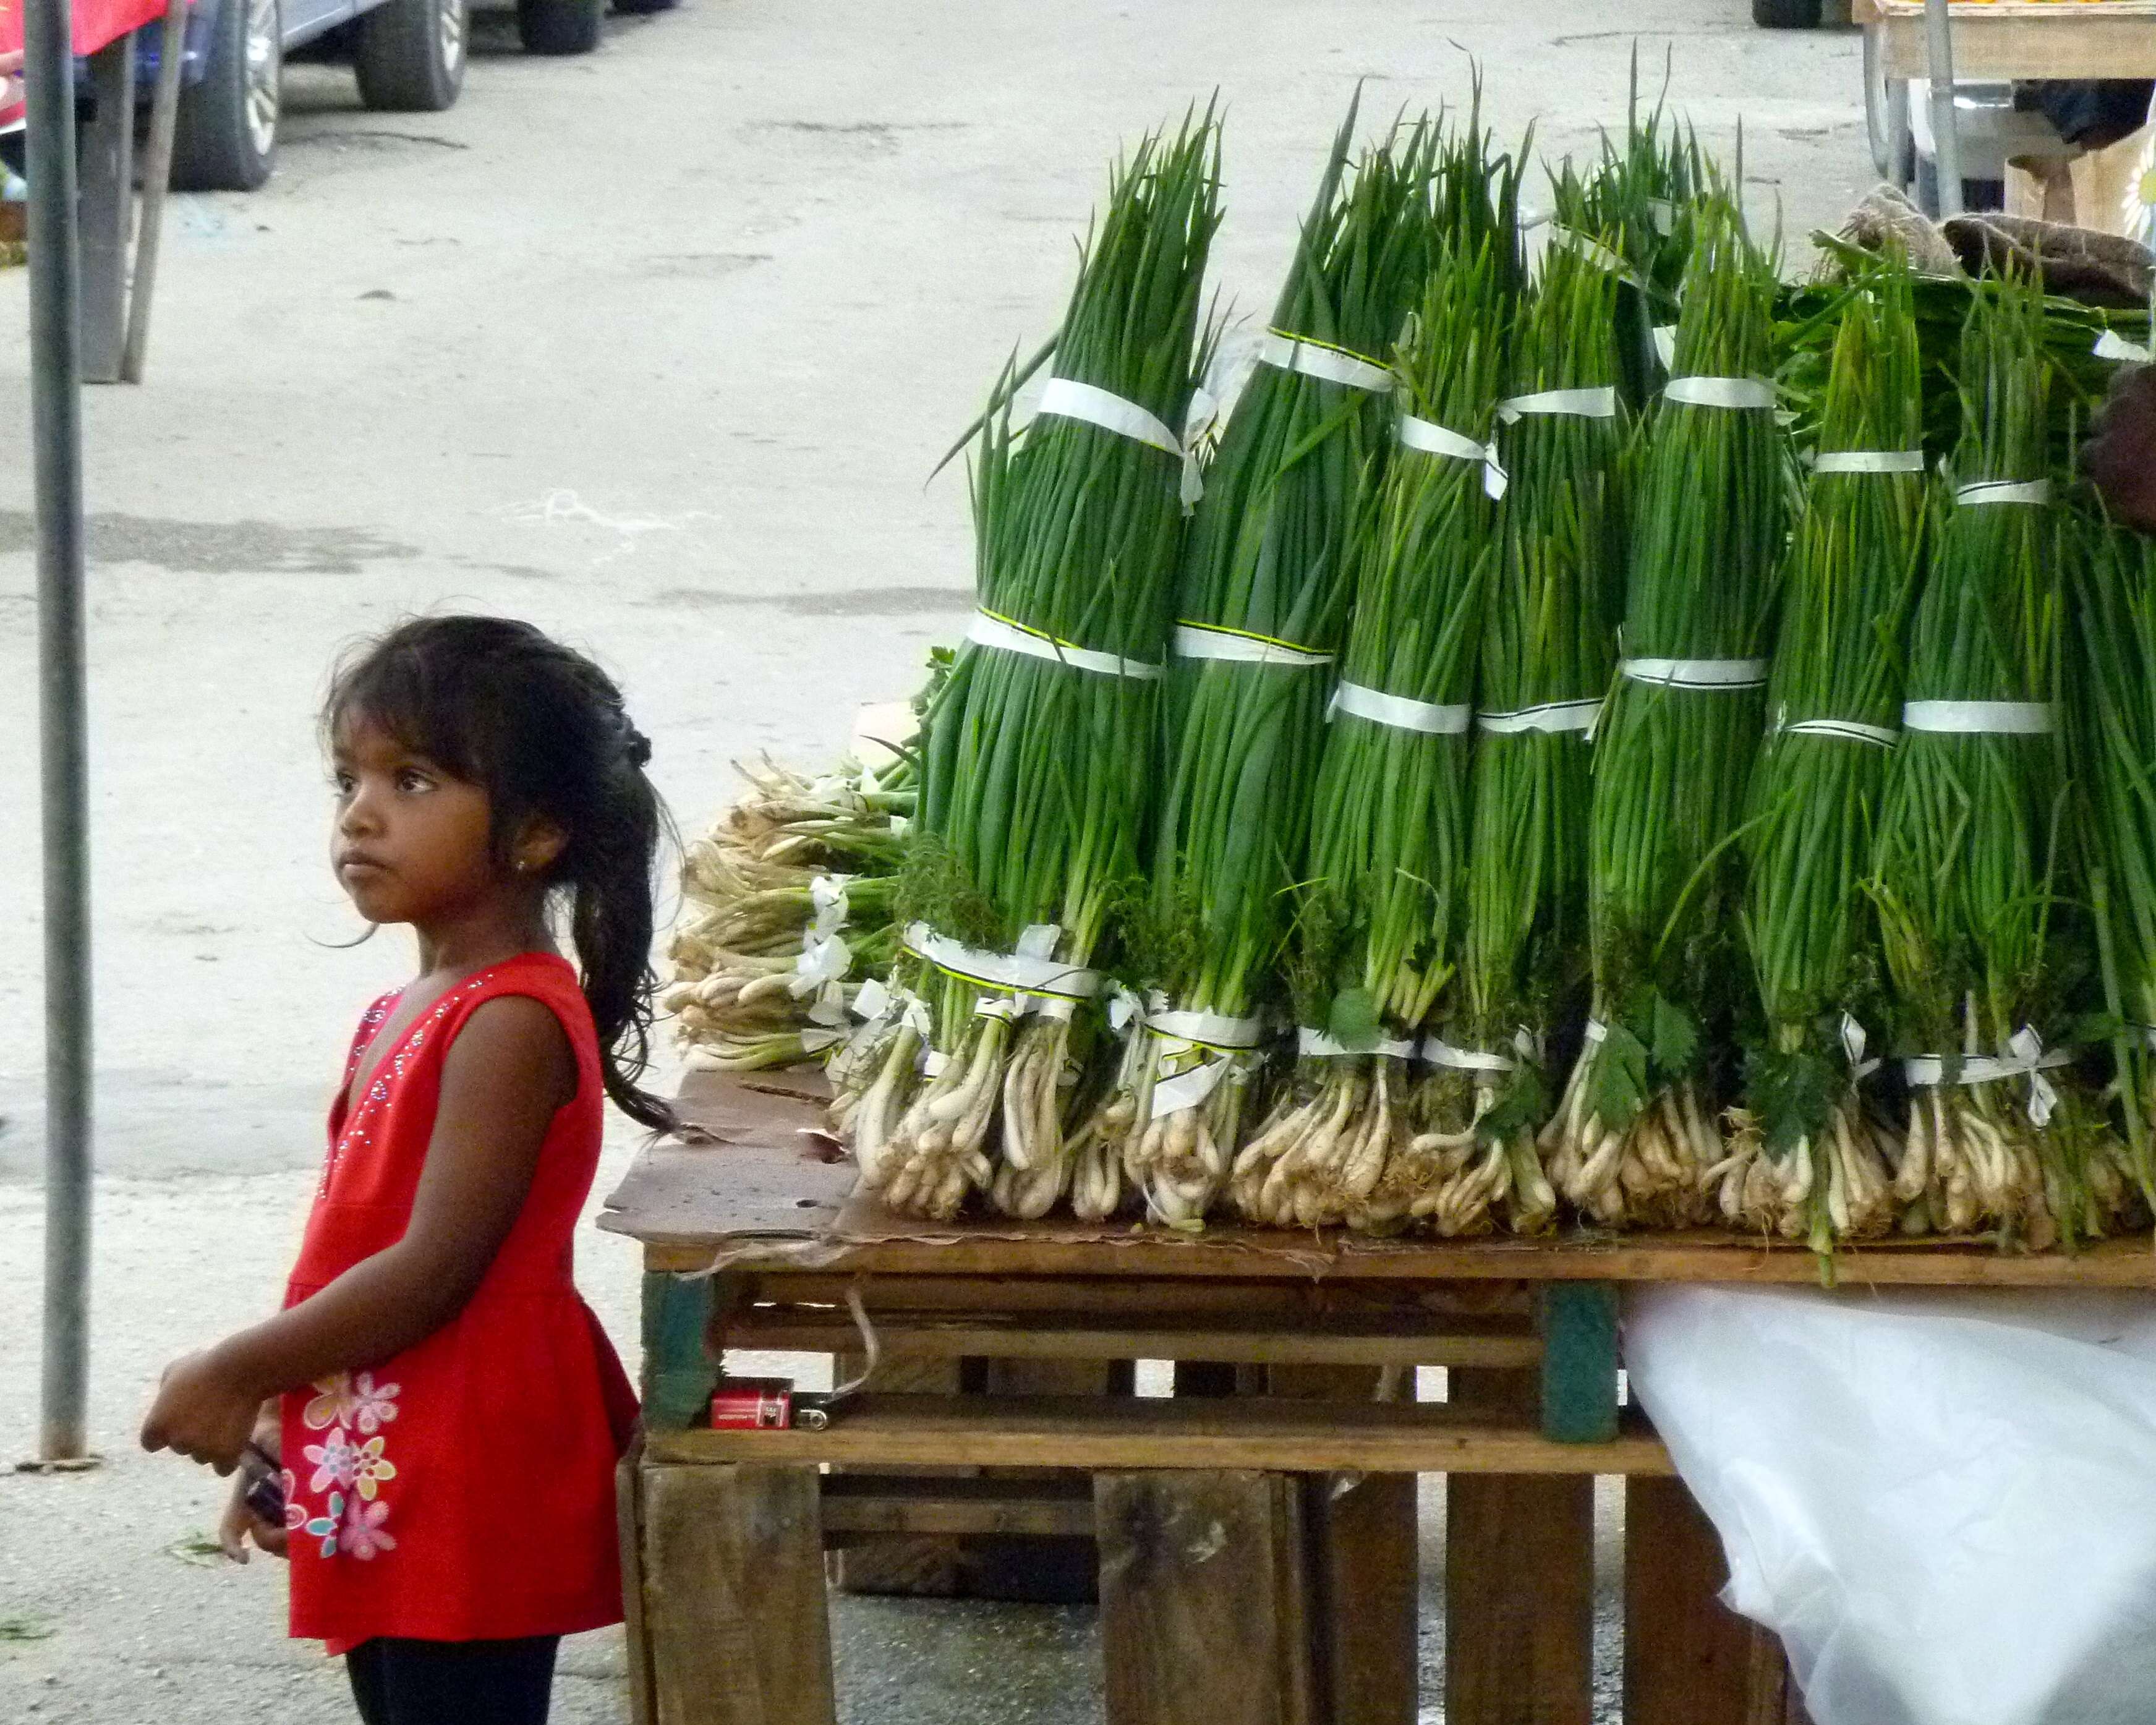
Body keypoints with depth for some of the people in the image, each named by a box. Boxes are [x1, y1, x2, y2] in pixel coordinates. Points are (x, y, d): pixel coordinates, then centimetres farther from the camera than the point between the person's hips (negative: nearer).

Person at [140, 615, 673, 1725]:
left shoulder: (511, 1023, -17)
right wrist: (282, 1426, 15)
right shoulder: (403, 1017, 13)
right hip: (379, 1486, 10)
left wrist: (236, 1377, -14)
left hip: (470, 1487, -10)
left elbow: (434, 1267, -21)